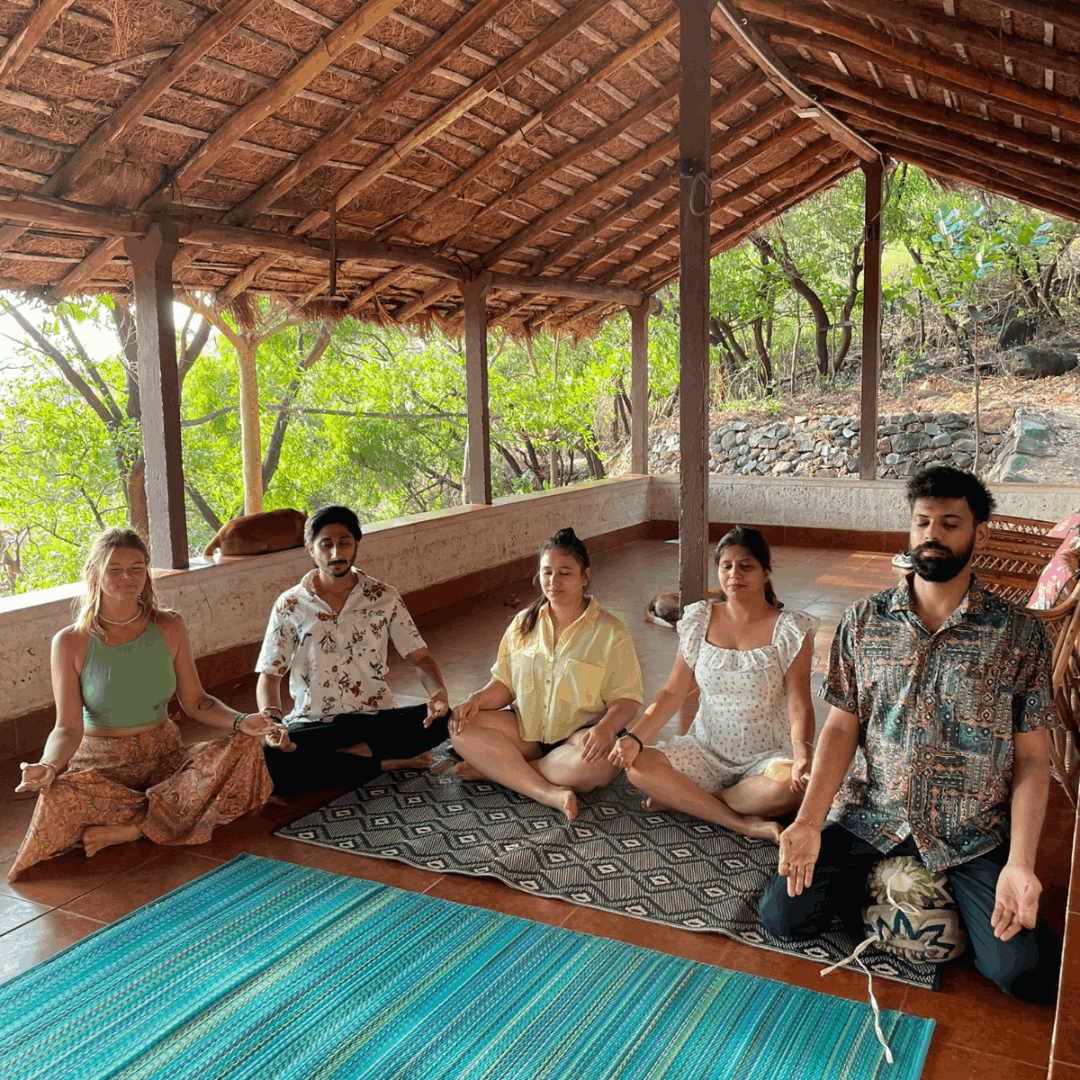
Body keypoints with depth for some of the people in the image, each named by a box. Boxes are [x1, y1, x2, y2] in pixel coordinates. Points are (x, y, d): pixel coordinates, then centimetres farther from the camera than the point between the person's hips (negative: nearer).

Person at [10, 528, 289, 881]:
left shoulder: (169, 627, 1)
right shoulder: (70, 643, -6)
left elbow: (196, 701, 4)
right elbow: (68, 727, -10)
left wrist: (240, 721, -16)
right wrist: (48, 766, -33)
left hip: (164, 755, 3)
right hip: (101, 764, -3)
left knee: (246, 749, -24)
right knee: (59, 797, -37)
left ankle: (128, 829, -24)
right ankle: (171, 816, -18)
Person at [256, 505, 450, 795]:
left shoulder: (384, 598, 5)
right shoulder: (290, 606, 3)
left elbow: (419, 656, 4)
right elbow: (269, 675, 2)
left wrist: (438, 692, -19)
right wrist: (271, 719, -21)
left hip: (376, 718, 0)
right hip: (313, 724, 0)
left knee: (441, 718, -27)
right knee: (268, 759, -34)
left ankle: (345, 755, -19)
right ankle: (388, 763, -19)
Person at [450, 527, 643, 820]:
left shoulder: (610, 632, -5)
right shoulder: (523, 624, 8)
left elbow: (626, 700, -8)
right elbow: (505, 684, 10)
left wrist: (606, 728, -29)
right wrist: (477, 699, -12)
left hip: (579, 734, -4)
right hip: (526, 730, 4)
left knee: (596, 760, -38)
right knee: (462, 729, -19)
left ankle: (496, 768, -20)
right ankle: (549, 793, -30)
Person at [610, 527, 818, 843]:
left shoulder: (789, 630, -6)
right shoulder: (699, 622, 2)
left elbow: (799, 706, -13)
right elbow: (673, 693, 1)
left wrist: (802, 754, -33)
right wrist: (635, 737, -13)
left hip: (767, 755, -2)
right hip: (706, 751, 3)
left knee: (791, 784, -37)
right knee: (638, 765, -23)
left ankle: (683, 799, -17)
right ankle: (744, 823, -23)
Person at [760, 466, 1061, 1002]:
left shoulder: (1018, 634, -5)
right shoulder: (863, 621, 1)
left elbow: (1030, 759, -3)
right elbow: (842, 726, 0)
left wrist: (1020, 864, -14)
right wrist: (808, 822, -11)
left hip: (972, 836, -1)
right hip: (870, 817, 1)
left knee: (1023, 972, -16)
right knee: (783, 915, -11)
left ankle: (952, 903, 14)